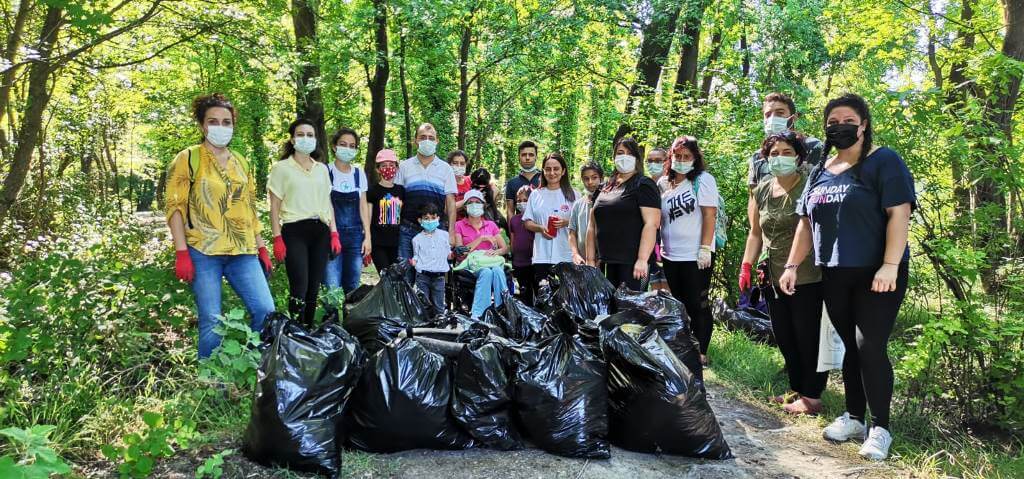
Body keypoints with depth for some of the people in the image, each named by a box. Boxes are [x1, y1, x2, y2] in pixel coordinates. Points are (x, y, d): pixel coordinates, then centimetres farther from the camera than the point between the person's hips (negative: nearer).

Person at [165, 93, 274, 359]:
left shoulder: (241, 162, 17)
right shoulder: (187, 159, 2)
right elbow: (175, 207, -4)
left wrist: (261, 247, 16)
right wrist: (181, 253, -12)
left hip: (242, 252, 5)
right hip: (203, 252, -4)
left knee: (266, 311, -3)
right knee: (212, 322, -3)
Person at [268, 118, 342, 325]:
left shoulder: (322, 168, 16)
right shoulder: (282, 168, 3)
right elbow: (275, 207, 0)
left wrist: (334, 234, 8)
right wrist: (277, 238, -8)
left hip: (320, 231, 4)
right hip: (295, 231, -4)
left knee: (314, 287, 6)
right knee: (299, 287, -11)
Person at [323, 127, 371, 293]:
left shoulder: (359, 174, 9)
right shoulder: (326, 172, -2)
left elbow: (363, 206, 12)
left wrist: (368, 236, 5)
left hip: (355, 236, 4)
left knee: (352, 287, 6)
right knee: (332, 289, -11)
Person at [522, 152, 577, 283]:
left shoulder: (572, 195, 7)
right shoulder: (536, 195, 11)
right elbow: (528, 223, 11)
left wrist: (567, 222, -13)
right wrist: (540, 228, -9)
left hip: (565, 256, -1)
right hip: (542, 256, 1)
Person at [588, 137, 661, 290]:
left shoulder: (643, 185, -2)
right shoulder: (605, 188, 17)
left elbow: (651, 223, -13)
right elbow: (593, 227, 19)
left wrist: (642, 259, -20)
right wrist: (591, 260, 12)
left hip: (632, 262, -6)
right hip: (608, 263, 6)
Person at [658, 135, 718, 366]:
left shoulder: (703, 180, -5)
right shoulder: (664, 183, 11)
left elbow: (709, 215, -11)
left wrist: (705, 248, -17)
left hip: (696, 255, -6)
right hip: (670, 254, 6)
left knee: (697, 305, 1)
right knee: (678, 304, 14)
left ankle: (701, 353, 11)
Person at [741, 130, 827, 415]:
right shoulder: (760, 192, 10)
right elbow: (756, 233, 17)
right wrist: (746, 266, 9)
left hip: (808, 278, -6)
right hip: (774, 278, 6)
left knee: (808, 338, 2)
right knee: (783, 337, 14)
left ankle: (812, 397, 14)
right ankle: (796, 389, 30)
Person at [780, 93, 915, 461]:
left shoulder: (884, 163, -5)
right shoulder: (819, 173, 14)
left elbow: (898, 214, -13)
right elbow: (806, 222, 17)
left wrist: (890, 266, -22)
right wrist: (792, 265, 10)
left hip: (876, 274, -5)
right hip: (833, 276, 6)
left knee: (870, 348, -8)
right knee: (849, 346, 11)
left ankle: (880, 428, 4)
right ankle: (853, 416, 21)